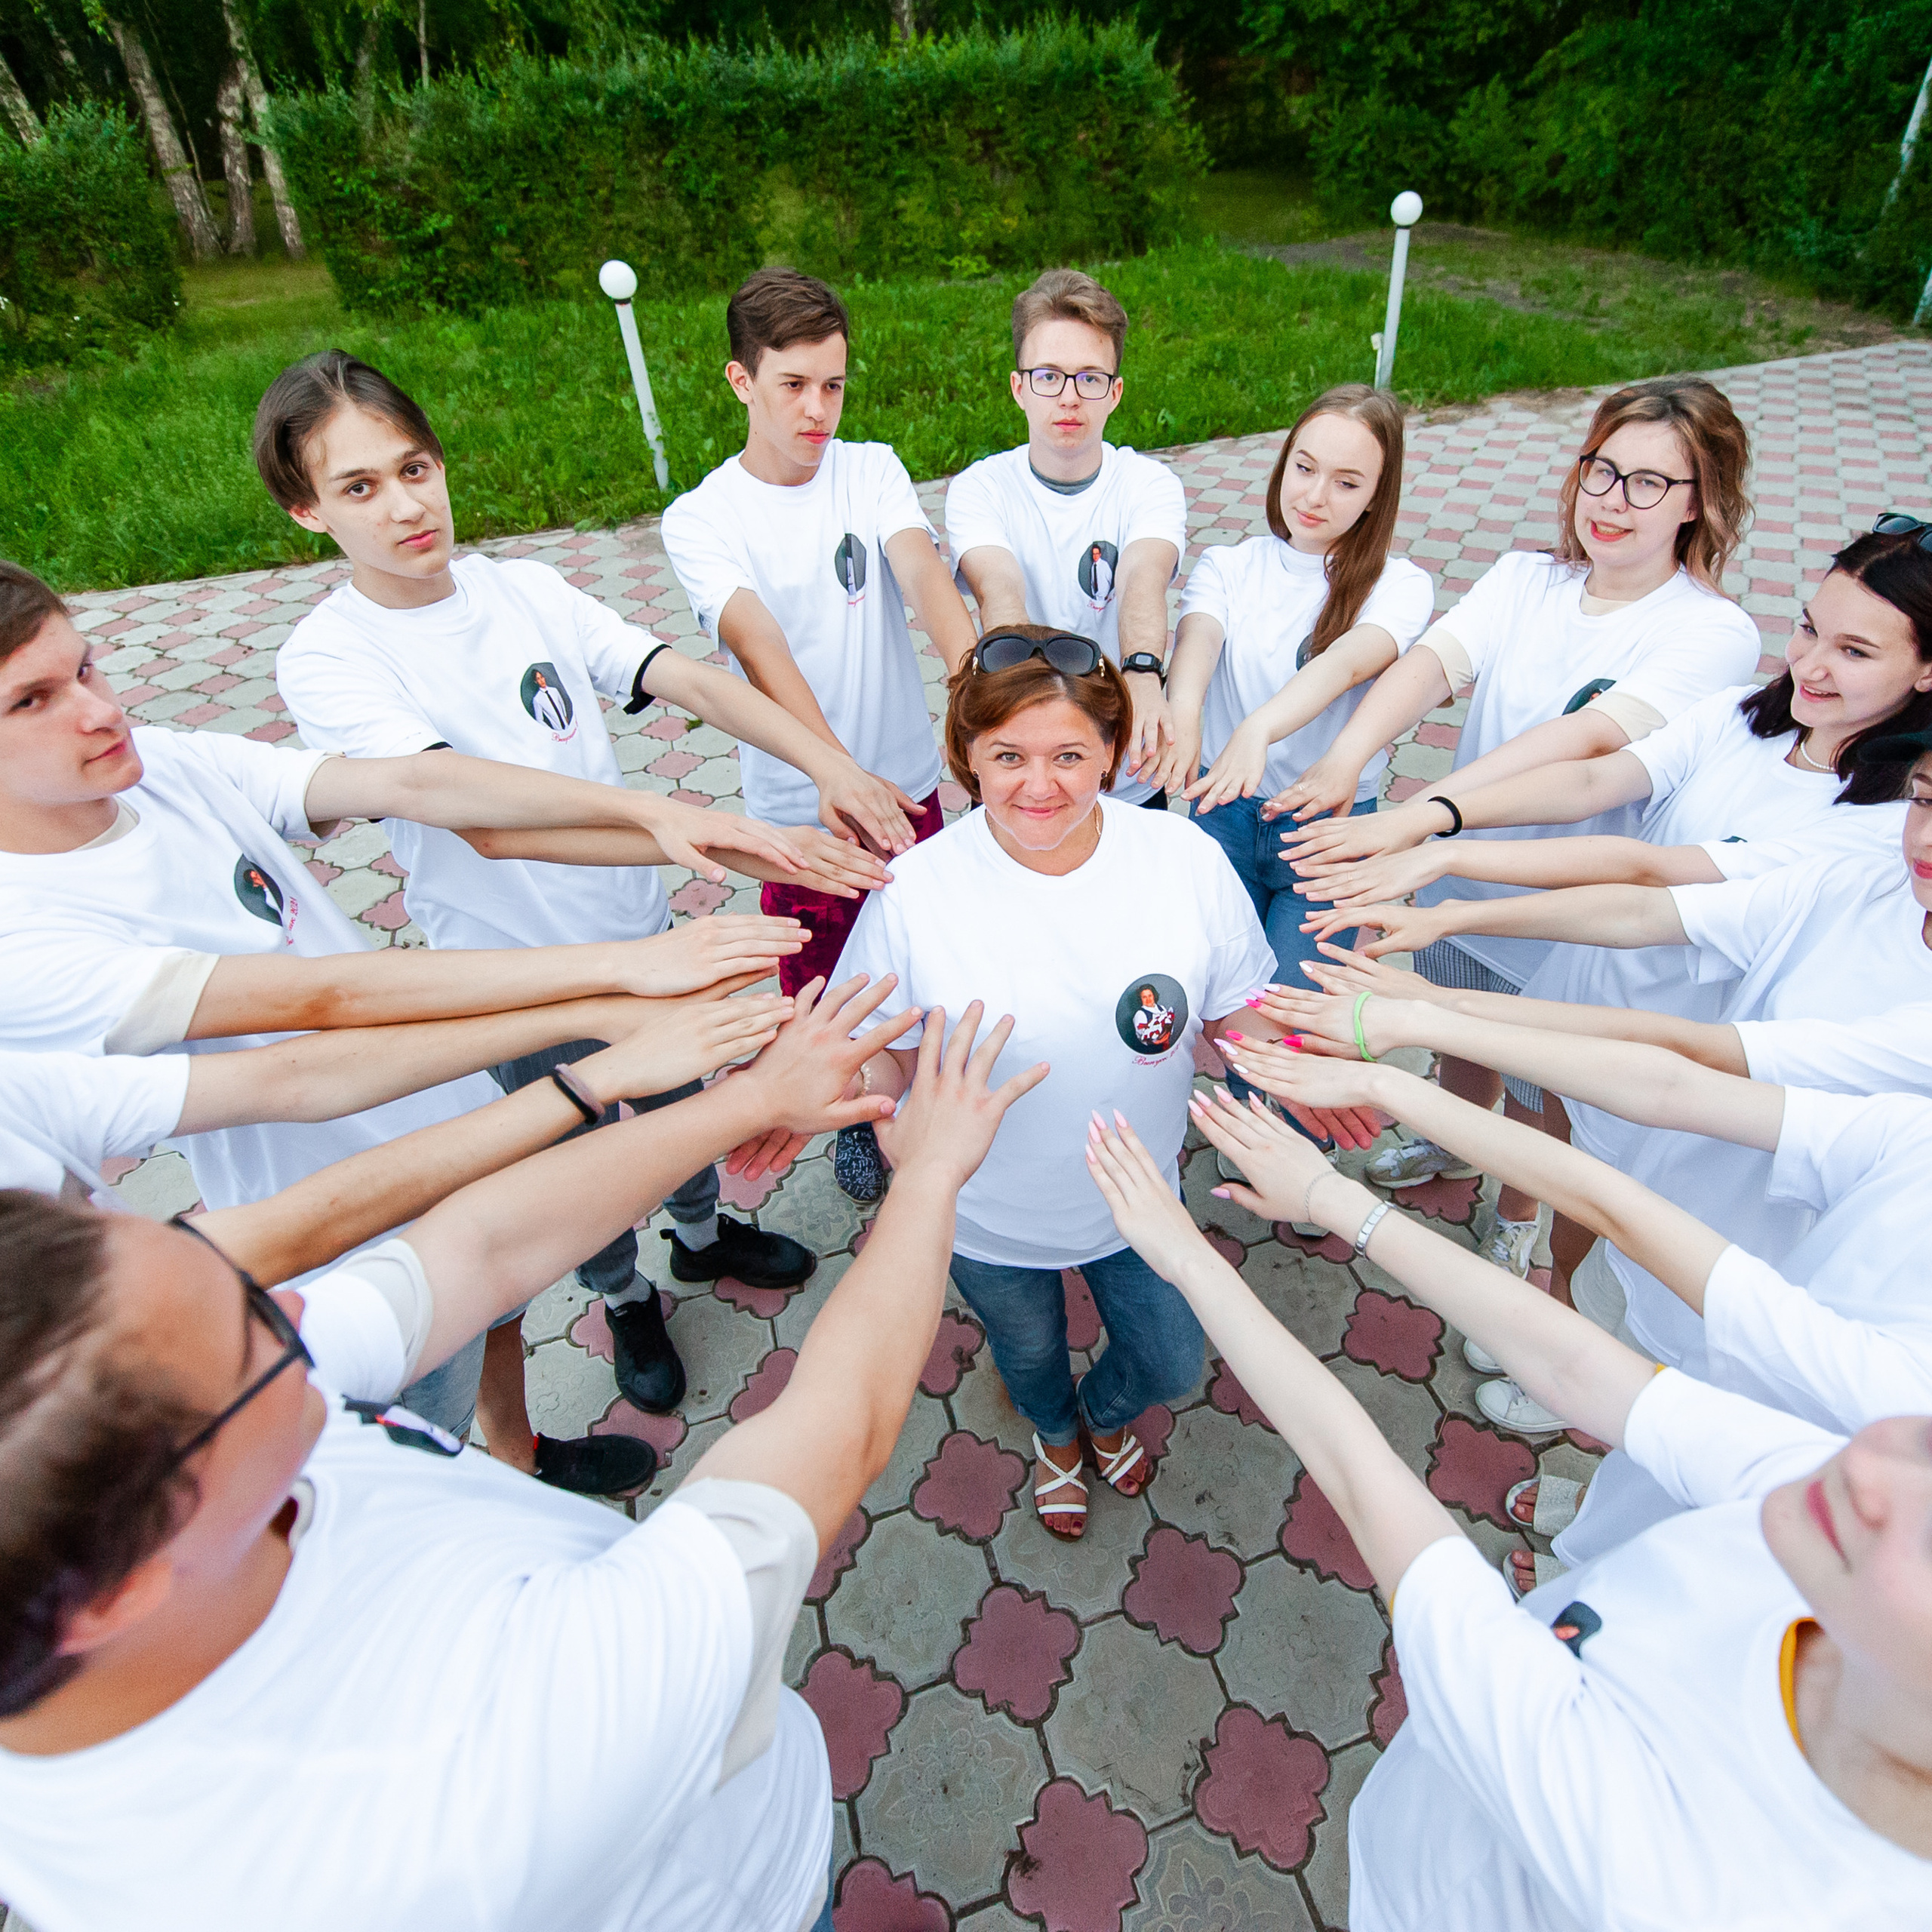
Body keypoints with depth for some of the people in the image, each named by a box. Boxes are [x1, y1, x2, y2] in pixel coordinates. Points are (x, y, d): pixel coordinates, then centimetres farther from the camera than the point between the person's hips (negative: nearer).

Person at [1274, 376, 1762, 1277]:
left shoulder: (1714, 634, -19)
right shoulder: (1525, 578, -6)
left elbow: (1590, 739, -36)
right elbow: (1433, 660, -24)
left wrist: (1418, 816, -50)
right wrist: (1345, 757, -45)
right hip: (1462, 878, 4)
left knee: (1538, 1100, 19)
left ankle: (1516, 1218, 50)